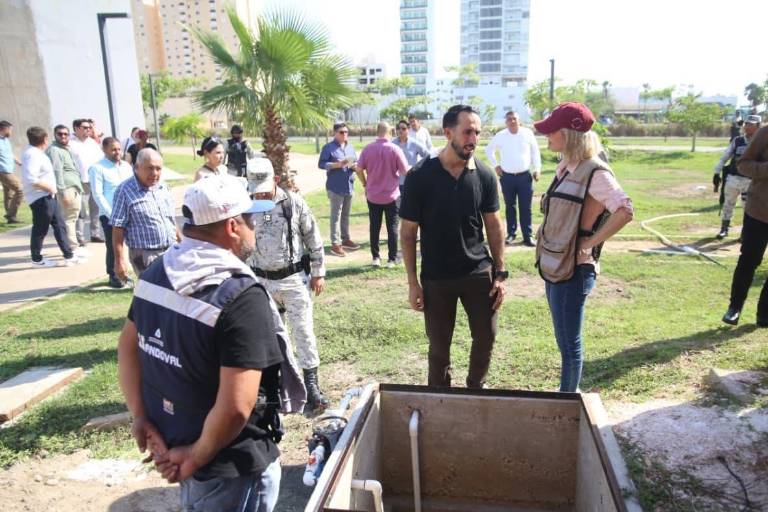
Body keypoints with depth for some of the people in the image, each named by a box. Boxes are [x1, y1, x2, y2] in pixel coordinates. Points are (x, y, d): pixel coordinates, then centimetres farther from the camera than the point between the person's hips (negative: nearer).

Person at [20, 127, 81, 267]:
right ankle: (37, 259, 16)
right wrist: (48, 187, -17)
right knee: (40, 229, 2)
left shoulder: (36, 153, 12)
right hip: (40, 198, -10)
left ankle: (69, 256, 15)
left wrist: (51, 188, 14)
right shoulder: (32, 155, -18)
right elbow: (30, 179, -27)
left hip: (48, 197, 10)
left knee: (60, 226, 11)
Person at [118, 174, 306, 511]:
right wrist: (199, 455, -16)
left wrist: (140, 417, 5)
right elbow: (235, 407, -32)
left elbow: (128, 347, 6)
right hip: (229, 466, -7)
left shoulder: (157, 273, -3)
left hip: (170, 442, 7)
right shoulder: (241, 297, -28)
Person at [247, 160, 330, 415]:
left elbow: (313, 238, 0)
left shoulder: (294, 202, -7)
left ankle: (312, 386, 4)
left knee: (303, 331, -3)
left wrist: (318, 272, 0)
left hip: (294, 278, -2)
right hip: (262, 281, 2)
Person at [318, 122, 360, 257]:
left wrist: (354, 166, -6)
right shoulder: (328, 147, -7)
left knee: (346, 215, 15)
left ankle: (345, 239, 26)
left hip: (349, 186, 7)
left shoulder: (350, 147, 14)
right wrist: (337, 164, -22)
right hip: (335, 187, -7)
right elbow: (321, 164, -10)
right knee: (336, 216, -4)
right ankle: (335, 244, -2)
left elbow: (355, 162, 19)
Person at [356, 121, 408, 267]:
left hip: (373, 196, 2)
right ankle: (392, 259, 7)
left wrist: (365, 184, 11)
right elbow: (405, 171, -9)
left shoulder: (368, 149, -4)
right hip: (391, 195, -2)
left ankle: (375, 258, 15)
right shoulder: (395, 149, -11)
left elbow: (359, 169, -4)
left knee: (374, 227, 11)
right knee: (392, 227, 6)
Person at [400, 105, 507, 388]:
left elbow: (493, 225, 5)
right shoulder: (420, 176, -11)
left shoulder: (484, 175, -3)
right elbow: (407, 232, -6)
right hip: (436, 277, -2)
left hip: (479, 272, 3)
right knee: (439, 346, 10)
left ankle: (475, 389, 37)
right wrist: (412, 282, -7)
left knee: (486, 337, 10)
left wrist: (500, 273, 2)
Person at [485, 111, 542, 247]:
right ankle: (511, 233, 22)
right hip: (507, 177, 1)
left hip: (525, 176, -1)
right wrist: (495, 165, 8)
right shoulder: (500, 136, -1)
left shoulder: (528, 133, -3)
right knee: (510, 207, 10)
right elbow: (489, 150, 14)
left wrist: (537, 169, 1)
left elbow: (535, 151, 6)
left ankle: (528, 236, 5)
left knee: (526, 208, 0)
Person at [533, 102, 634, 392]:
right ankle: (567, 395, 36)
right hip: (554, 266, 9)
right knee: (565, 341, 20)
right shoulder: (566, 168, 9)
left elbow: (625, 212, -28)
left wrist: (588, 243, -21)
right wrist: (545, 255, 10)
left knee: (569, 344, 5)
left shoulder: (595, 172, -18)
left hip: (573, 270, -9)